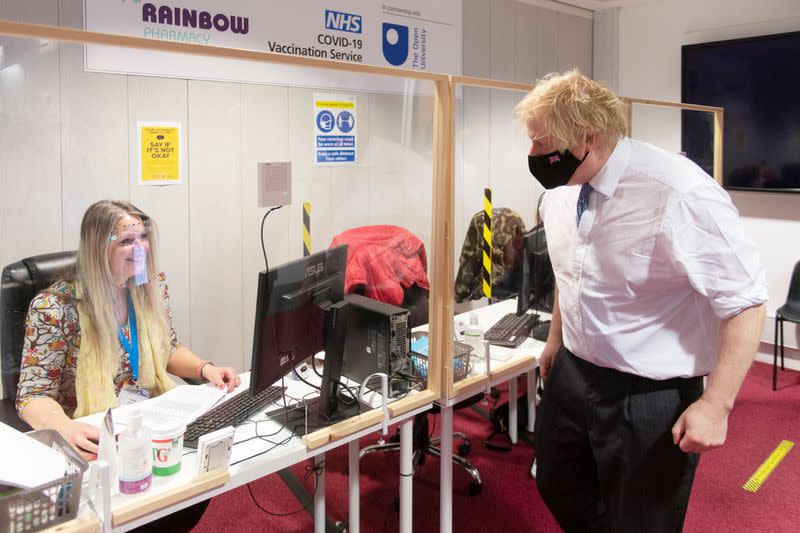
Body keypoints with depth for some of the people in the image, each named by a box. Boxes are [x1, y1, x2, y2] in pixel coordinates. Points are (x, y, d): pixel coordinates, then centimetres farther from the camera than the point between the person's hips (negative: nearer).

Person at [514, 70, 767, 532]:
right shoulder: (560, 189, -3)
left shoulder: (679, 194, -26)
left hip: (649, 395, -7)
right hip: (571, 375, 7)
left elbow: (745, 301, -19)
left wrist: (716, 405, -18)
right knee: (558, 487, 23)